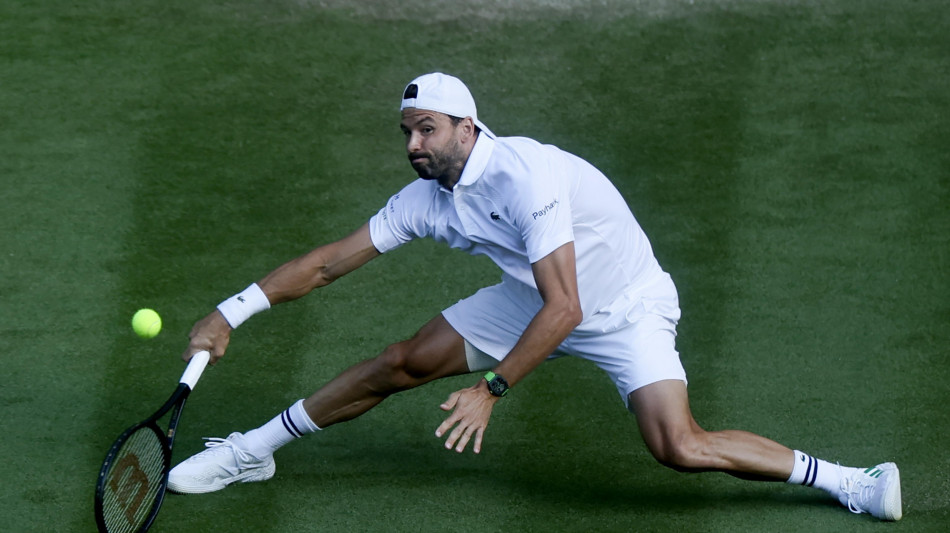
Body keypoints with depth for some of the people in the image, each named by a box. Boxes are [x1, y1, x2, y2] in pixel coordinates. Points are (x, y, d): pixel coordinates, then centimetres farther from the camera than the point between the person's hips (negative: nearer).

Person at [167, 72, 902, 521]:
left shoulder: (525, 176, -34)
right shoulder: (426, 199, -11)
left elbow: (565, 310, -36)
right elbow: (329, 263, -3)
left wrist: (492, 391, -36)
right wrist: (233, 312, -9)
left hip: (625, 310, -7)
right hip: (538, 300, 7)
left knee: (680, 447, -25)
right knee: (400, 364, 1)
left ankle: (846, 482, -12)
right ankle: (254, 451, 17)